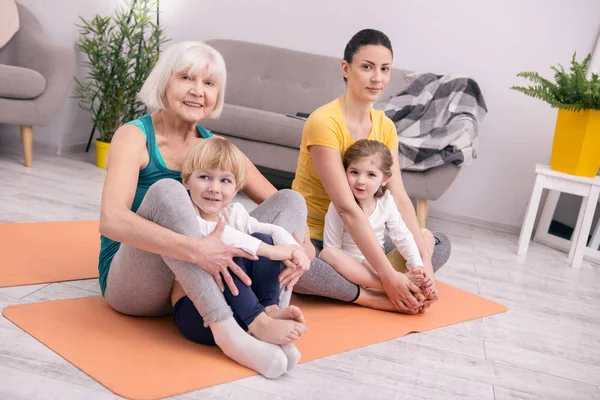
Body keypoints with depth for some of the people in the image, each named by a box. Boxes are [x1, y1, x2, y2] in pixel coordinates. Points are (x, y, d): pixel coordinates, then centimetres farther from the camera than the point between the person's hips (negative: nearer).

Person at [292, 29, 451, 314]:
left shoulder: (384, 126, 2)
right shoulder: (324, 122, -21)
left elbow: (400, 199, -6)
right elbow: (347, 207, -27)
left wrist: (425, 264, -17)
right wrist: (388, 276, -29)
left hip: (354, 238, 8)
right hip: (311, 238, -7)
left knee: (440, 245, 4)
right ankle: (375, 298, -21)